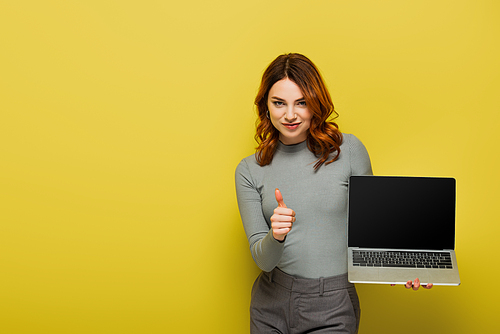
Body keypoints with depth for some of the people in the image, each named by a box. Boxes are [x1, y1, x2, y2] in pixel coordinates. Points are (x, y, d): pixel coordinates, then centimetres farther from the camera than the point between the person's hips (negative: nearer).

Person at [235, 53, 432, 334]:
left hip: (332, 310, -1)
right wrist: (276, 236, -27)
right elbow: (262, 258, -6)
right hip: (271, 303, 2)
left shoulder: (349, 150, -7)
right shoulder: (250, 171, -3)